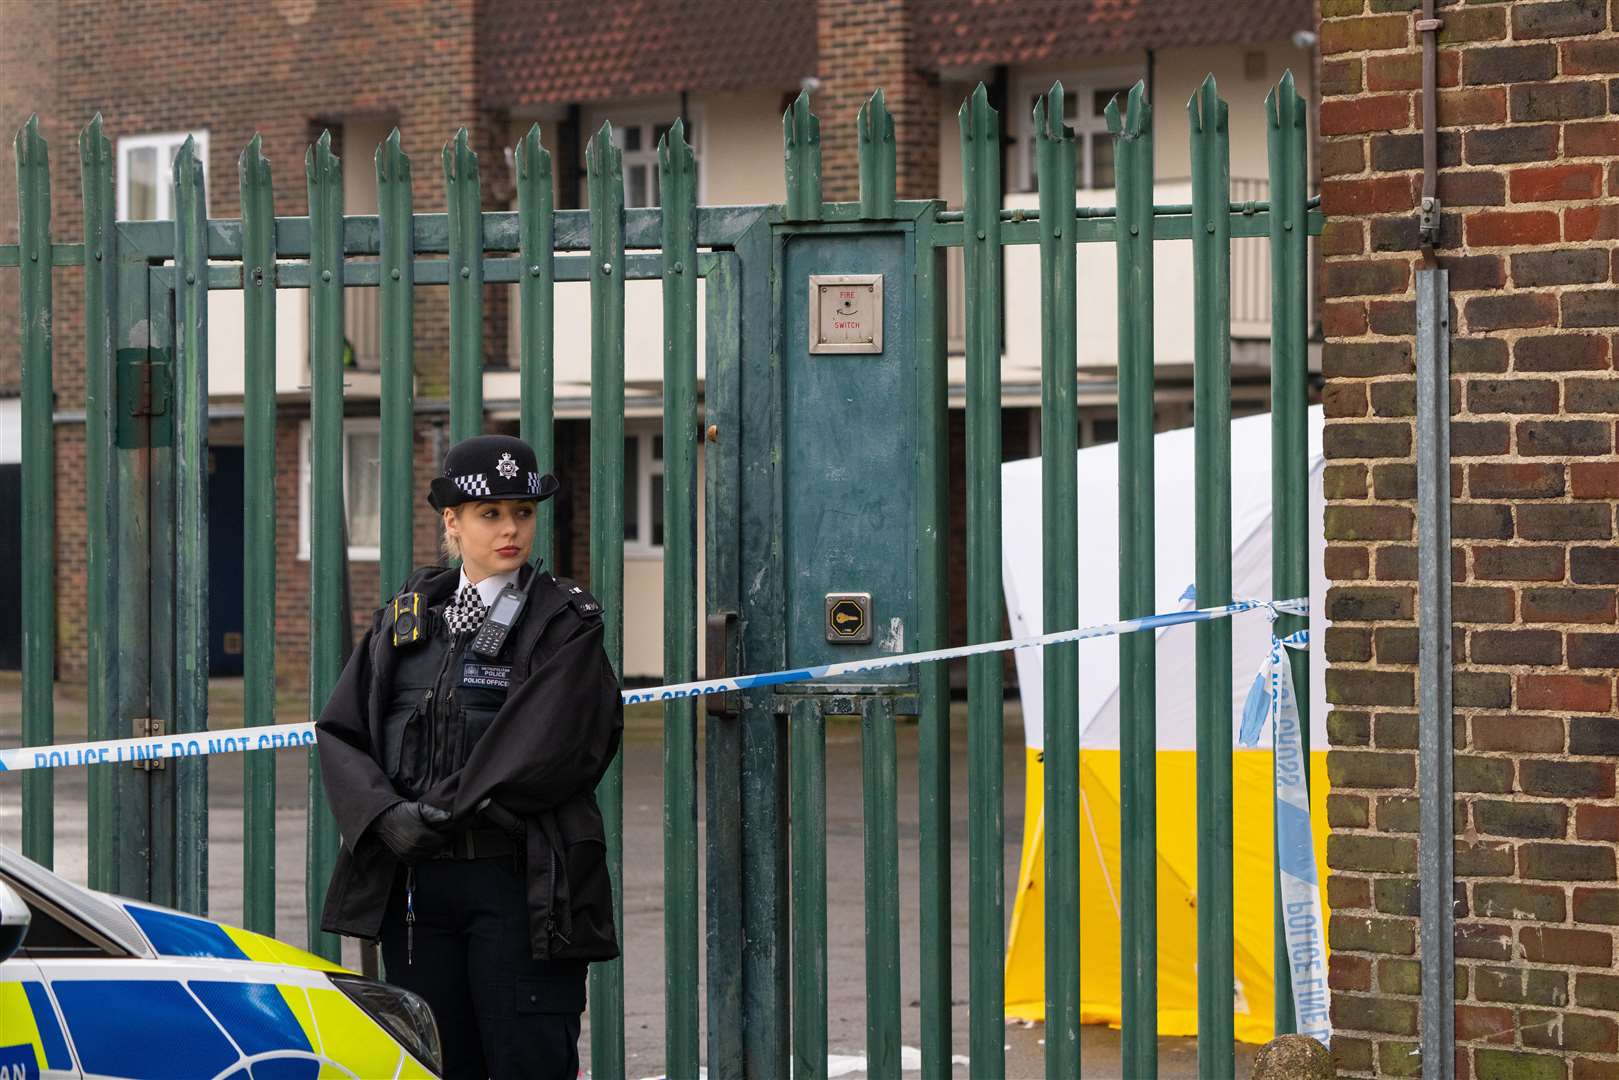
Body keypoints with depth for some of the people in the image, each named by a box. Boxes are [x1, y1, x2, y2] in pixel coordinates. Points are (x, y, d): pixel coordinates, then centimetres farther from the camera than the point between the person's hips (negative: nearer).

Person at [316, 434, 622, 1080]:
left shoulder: (565, 621, 0)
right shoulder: (408, 614, 13)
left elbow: (541, 749, -12)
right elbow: (340, 729, 7)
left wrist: (442, 811, -10)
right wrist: (385, 816, -10)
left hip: (520, 882, -4)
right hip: (412, 881, 4)